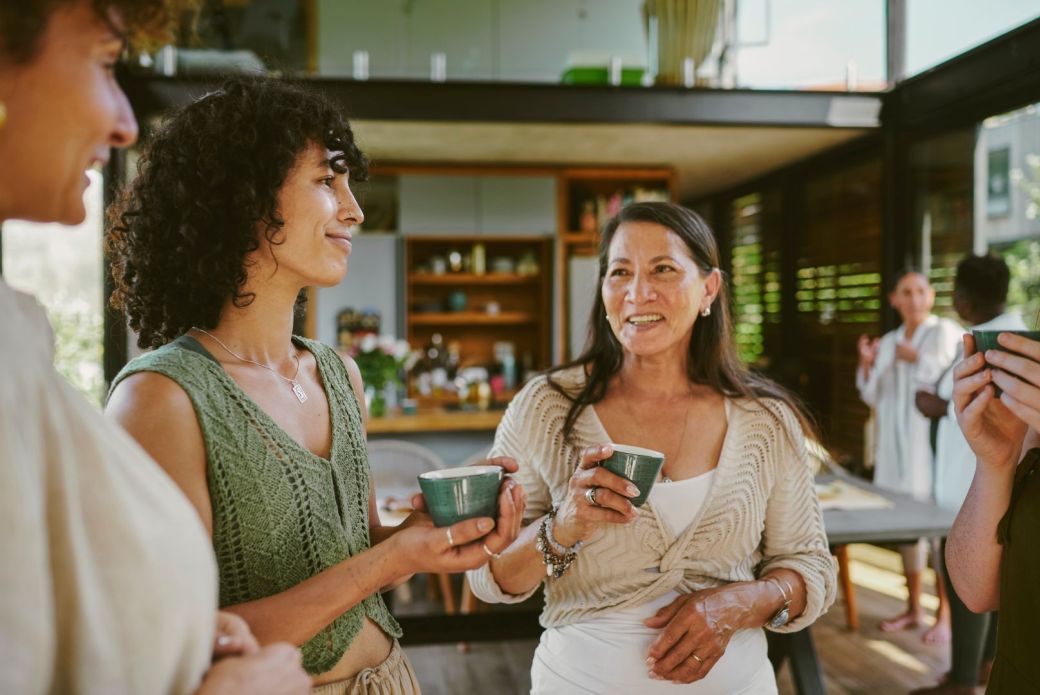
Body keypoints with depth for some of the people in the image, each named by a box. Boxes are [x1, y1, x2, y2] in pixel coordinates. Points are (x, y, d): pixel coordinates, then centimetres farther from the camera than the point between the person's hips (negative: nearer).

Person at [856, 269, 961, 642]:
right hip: (896, 446, 6)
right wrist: (867, 366, -1)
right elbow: (875, 398, 14)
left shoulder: (946, 332, -3)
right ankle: (914, 607, 22)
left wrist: (916, 360, -13)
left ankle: (945, 613, 5)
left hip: (934, 443, -6)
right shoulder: (887, 342, 14)